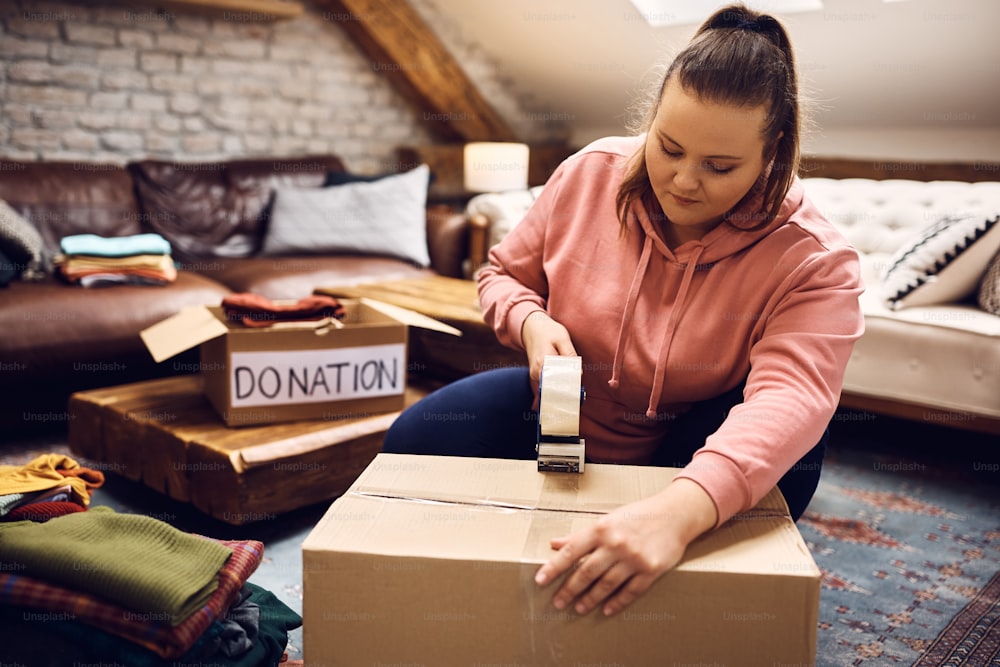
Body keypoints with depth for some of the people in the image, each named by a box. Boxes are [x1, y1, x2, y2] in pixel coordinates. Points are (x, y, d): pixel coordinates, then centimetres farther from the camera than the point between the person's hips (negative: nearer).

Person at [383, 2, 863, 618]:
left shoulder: (814, 261, -25)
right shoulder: (590, 174, -13)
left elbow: (789, 399, -43)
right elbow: (505, 273, 2)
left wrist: (679, 511, -62)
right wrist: (532, 323, -24)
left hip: (691, 457, -2)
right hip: (565, 416, 3)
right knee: (414, 443, -15)